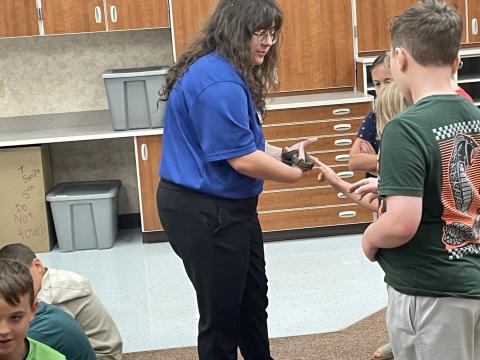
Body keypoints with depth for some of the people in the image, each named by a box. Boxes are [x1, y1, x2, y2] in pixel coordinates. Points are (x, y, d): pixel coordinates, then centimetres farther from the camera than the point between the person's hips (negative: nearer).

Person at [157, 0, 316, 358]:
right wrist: (298, 174, -12)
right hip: (205, 214, -11)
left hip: (227, 207, 11)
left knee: (253, 299, 22)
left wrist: (283, 153, 3)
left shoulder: (229, 73, 10)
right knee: (222, 312, 5)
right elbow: (241, 158, -26)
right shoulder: (219, 82, -25)